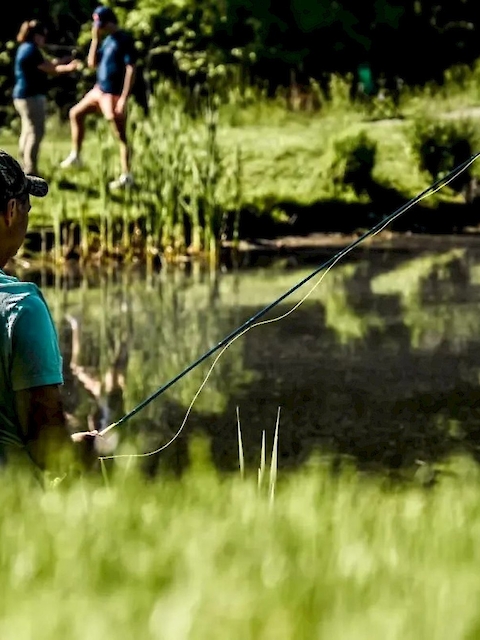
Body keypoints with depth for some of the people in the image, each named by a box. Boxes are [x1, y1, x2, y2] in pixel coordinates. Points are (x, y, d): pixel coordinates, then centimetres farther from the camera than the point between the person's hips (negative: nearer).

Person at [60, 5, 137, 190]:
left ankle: (126, 176, -2)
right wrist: (95, 39, 2)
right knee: (76, 113, 19)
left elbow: (131, 70, -21)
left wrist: (123, 98, -25)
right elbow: (92, 63, 12)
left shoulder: (125, 40, -16)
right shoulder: (107, 40, 11)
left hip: (114, 95, -10)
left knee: (120, 136, -5)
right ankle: (75, 155, 28)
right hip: (99, 90, 10)